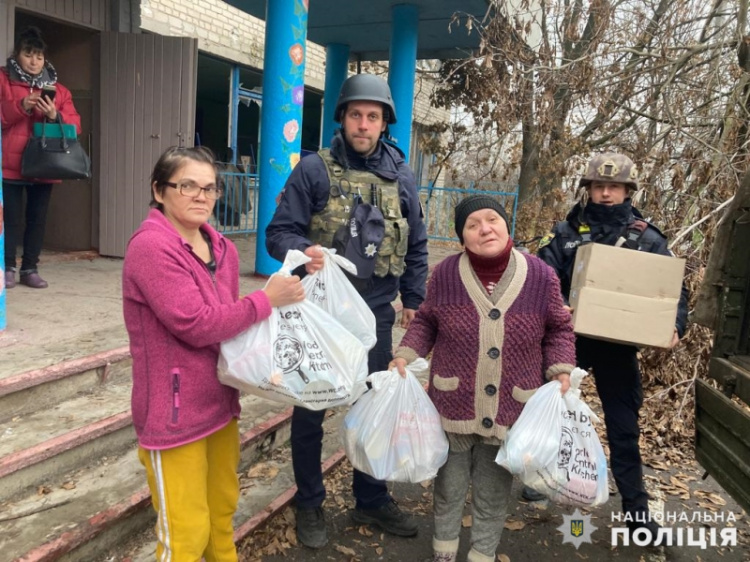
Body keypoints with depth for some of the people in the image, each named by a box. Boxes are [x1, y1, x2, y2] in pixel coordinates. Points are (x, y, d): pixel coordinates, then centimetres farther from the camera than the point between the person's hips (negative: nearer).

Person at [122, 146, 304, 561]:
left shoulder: (223, 249, 6)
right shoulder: (151, 247, -19)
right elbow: (195, 324, -24)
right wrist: (267, 300, -18)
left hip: (219, 402, 8)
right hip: (173, 411, -7)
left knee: (223, 509, 25)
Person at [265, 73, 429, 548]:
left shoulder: (401, 176, 5)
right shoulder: (314, 170, -6)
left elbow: (416, 245, 13)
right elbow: (279, 232, -8)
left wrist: (413, 299, 9)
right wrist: (303, 251, -29)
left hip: (375, 315, 3)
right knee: (310, 409, 8)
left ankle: (372, 501, 34)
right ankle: (309, 504, 29)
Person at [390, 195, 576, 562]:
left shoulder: (541, 276, -9)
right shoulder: (445, 274, -9)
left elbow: (557, 330, 5)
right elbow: (426, 322, 5)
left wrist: (561, 372, -8)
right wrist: (405, 356, -8)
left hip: (509, 409, 0)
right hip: (454, 403, 1)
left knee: (493, 493, 15)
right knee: (449, 486, 17)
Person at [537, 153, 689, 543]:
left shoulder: (648, 239, 0)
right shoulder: (565, 232, -1)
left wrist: (675, 325, -16)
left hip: (618, 345, 0)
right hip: (567, 336, 1)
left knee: (623, 426, 7)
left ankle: (636, 509, 21)